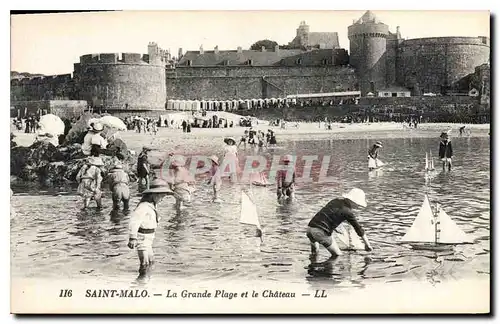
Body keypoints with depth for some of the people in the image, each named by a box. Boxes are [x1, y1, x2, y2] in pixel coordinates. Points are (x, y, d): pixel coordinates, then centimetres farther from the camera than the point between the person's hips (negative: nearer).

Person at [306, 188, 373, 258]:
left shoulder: (335, 201, 14)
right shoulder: (347, 211, -5)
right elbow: (358, 228, 2)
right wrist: (367, 244, 11)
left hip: (310, 228, 8)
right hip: (321, 232, -8)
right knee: (338, 255, 4)